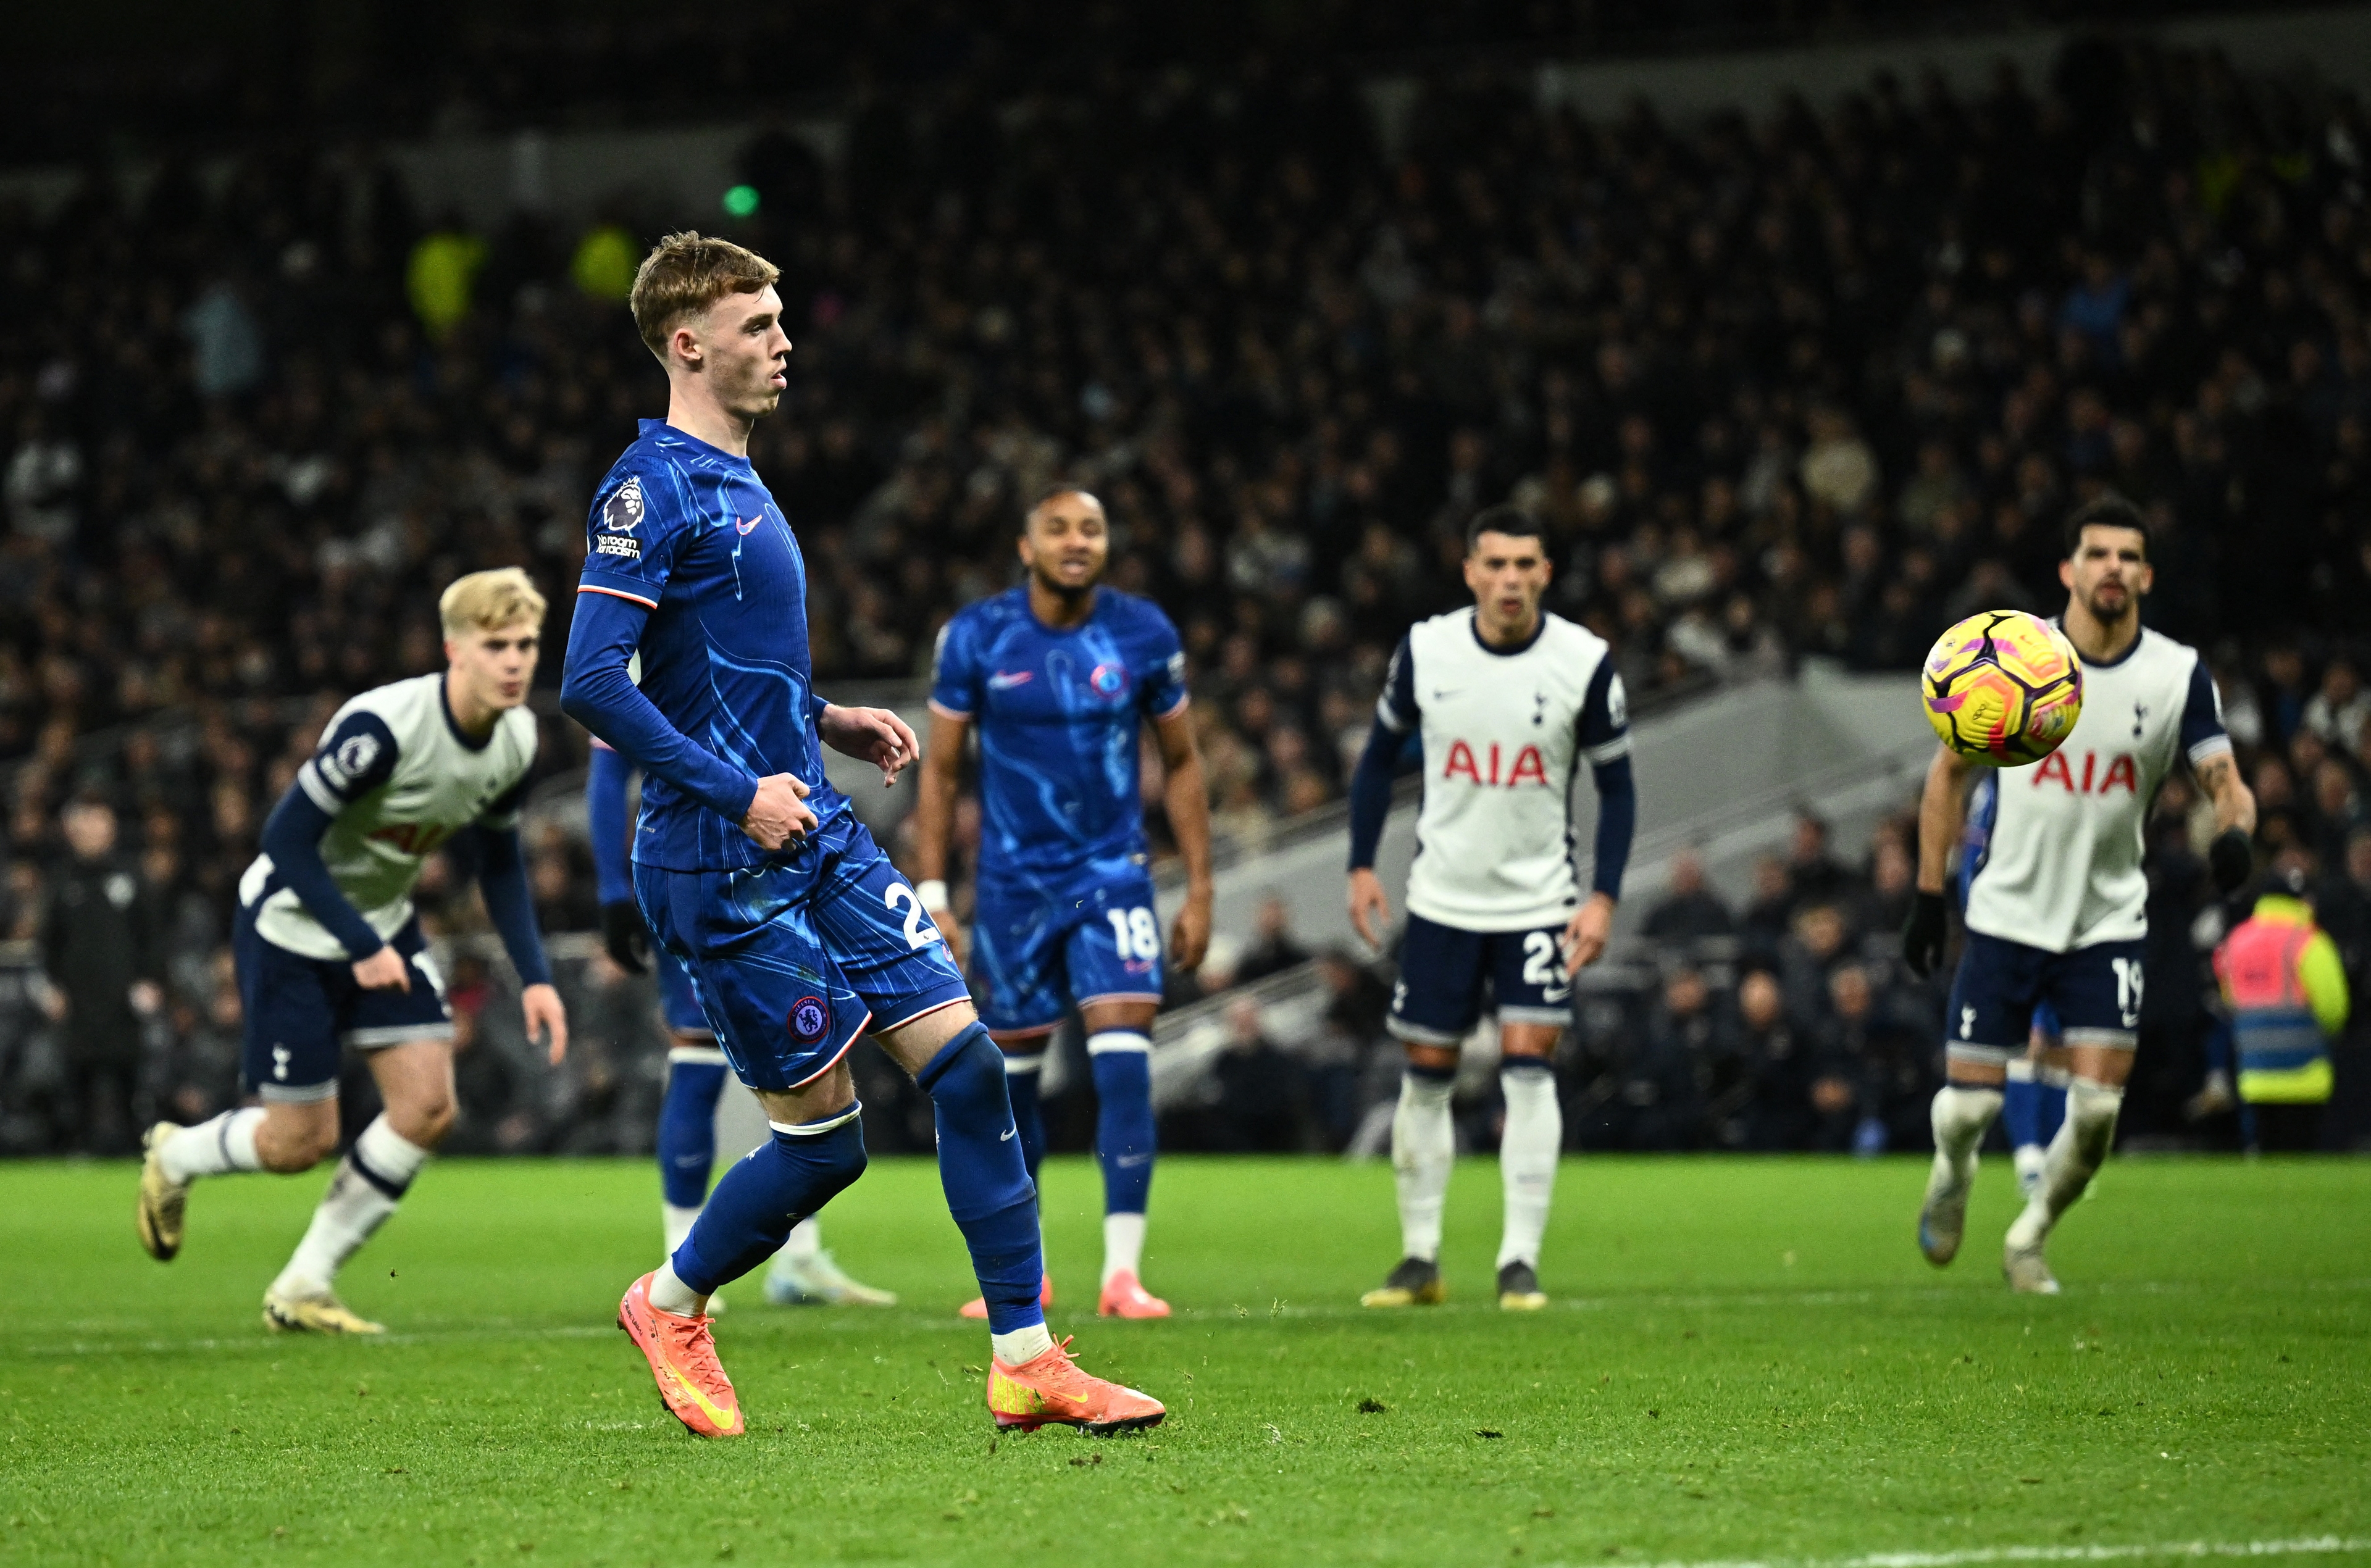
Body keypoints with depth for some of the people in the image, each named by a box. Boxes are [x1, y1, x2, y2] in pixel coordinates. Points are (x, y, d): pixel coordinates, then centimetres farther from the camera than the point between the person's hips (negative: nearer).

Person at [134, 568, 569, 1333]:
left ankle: (304, 1287, 4)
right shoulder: (382, 726, -31)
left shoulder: (516, 740, -8)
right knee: (301, 1143, -4)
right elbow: (287, 839, -27)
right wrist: (360, 946, -27)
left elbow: (501, 864, 7)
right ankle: (174, 1158, 31)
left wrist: (534, 976, -2)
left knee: (429, 1103, -9)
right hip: (291, 926, -7)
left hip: (383, 925, 7)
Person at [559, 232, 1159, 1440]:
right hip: (723, 870, -9)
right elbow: (591, 684, -21)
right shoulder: (652, 490, -12)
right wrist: (738, 792, -21)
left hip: (816, 839, 9)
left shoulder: (735, 482, 17)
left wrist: (824, 722, 14)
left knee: (965, 1058, -3)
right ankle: (670, 1305, 22)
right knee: (824, 1136, -4)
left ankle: (1026, 1360, -1)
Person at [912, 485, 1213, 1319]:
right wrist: (931, 896, -4)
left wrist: (1199, 889, 4)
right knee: (1011, 1071, 7)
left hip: (1113, 876, -1)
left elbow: (1181, 763, 7)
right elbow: (939, 770, 1)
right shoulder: (976, 638, -6)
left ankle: (1124, 1272, -15)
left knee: (1124, 1059, -15)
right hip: (1013, 883, 1)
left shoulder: (1144, 634, -4)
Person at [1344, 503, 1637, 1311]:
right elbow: (1380, 754, 9)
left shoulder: (1584, 663, -9)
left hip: (1540, 900, -2)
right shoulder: (1426, 650, -5)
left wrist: (1604, 895, -10)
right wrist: (1362, 866, 3)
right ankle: (1419, 1260, 16)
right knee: (1425, 1074, 5)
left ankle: (1520, 1263, -8)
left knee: (1528, 1064, -13)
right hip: (1441, 900, 2)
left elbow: (1616, 785, -1)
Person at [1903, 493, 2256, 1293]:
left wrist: (2234, 829, -32)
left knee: (2097, 1106, -12)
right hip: (2007, 917, -1)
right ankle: (1953, 1173, 34)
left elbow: (2226, 782, -7)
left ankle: (2029, 1239, 15)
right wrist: (1928, 894, 3)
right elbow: (1949, 770, 5)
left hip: (2109, 922, 1)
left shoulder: (2179, 674, -4)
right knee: (1970, 1104, -4)